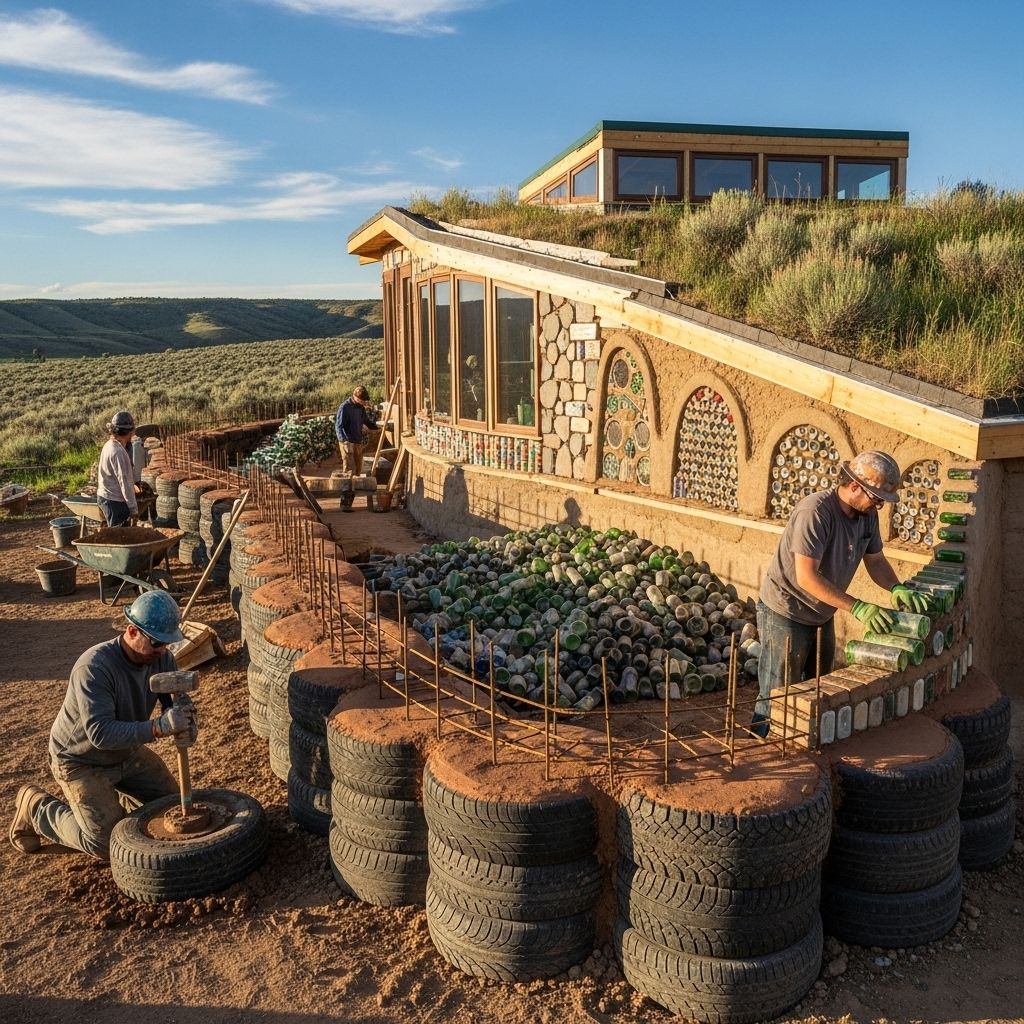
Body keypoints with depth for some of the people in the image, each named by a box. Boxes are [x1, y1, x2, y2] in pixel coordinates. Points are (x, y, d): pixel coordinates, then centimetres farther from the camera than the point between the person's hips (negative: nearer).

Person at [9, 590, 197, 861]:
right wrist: (158, 727, -52)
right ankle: (36, 807, 11)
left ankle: (113, 794, 28)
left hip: (128, 752, 7)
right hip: (81, 760, -7)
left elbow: (178, 697, -6)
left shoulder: (161, 658, -14)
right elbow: (100, 732, -41)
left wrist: (187, 714, -31)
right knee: (107, 845, -12)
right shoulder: (94, 667, -34)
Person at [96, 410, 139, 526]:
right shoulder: (118, 452, -21)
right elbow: (124, 481, -21)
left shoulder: (109, 445, 9)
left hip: (105, 496, 10)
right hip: (114, 501, -10)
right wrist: (133, 507, -18)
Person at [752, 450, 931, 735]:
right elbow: (807, 577, -33)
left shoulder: (867, 514, -2)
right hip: (785, 615, -9)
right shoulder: (815, 511, -29)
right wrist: (857, 608, -35)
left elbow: (875, 560, 9)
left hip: (821, 615, 9)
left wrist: (897, 588, -12)